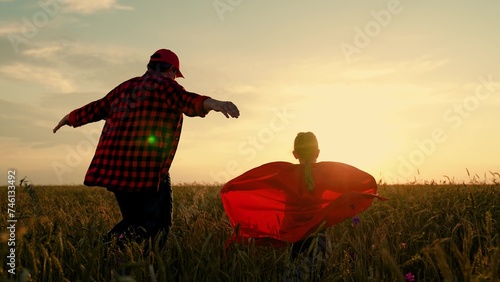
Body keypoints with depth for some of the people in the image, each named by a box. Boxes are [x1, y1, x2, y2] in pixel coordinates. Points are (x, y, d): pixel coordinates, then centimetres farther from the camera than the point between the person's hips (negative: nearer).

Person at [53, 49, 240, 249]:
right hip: (148, 172, -8)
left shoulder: (125, 87, 20)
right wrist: (210, 103, -41)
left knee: (134, 221, 21)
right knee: (157, 225, -2)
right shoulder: (166, 86, -1)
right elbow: (186, 101, -23)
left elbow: (96, 108, 30)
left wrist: (70, 118, 47)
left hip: (113, 168, 8)